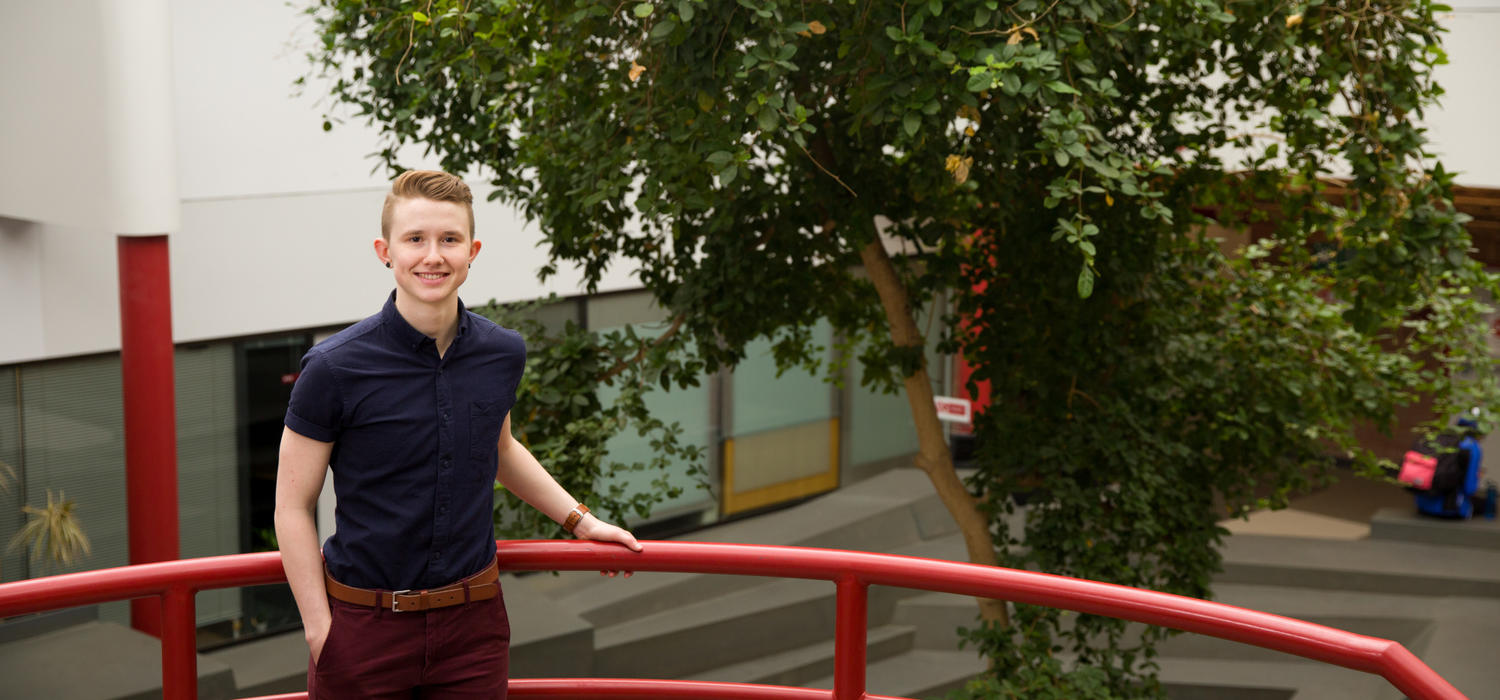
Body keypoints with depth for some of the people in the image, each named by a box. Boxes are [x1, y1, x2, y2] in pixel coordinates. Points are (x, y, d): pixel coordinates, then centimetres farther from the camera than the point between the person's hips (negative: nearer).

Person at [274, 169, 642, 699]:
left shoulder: (503, 355, 0)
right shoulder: (335, 369, -13)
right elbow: (294, 506, -7)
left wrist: (579, 520, 20)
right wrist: (319, 631, -10)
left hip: (472, 619, 3)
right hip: (364, 623, -3)